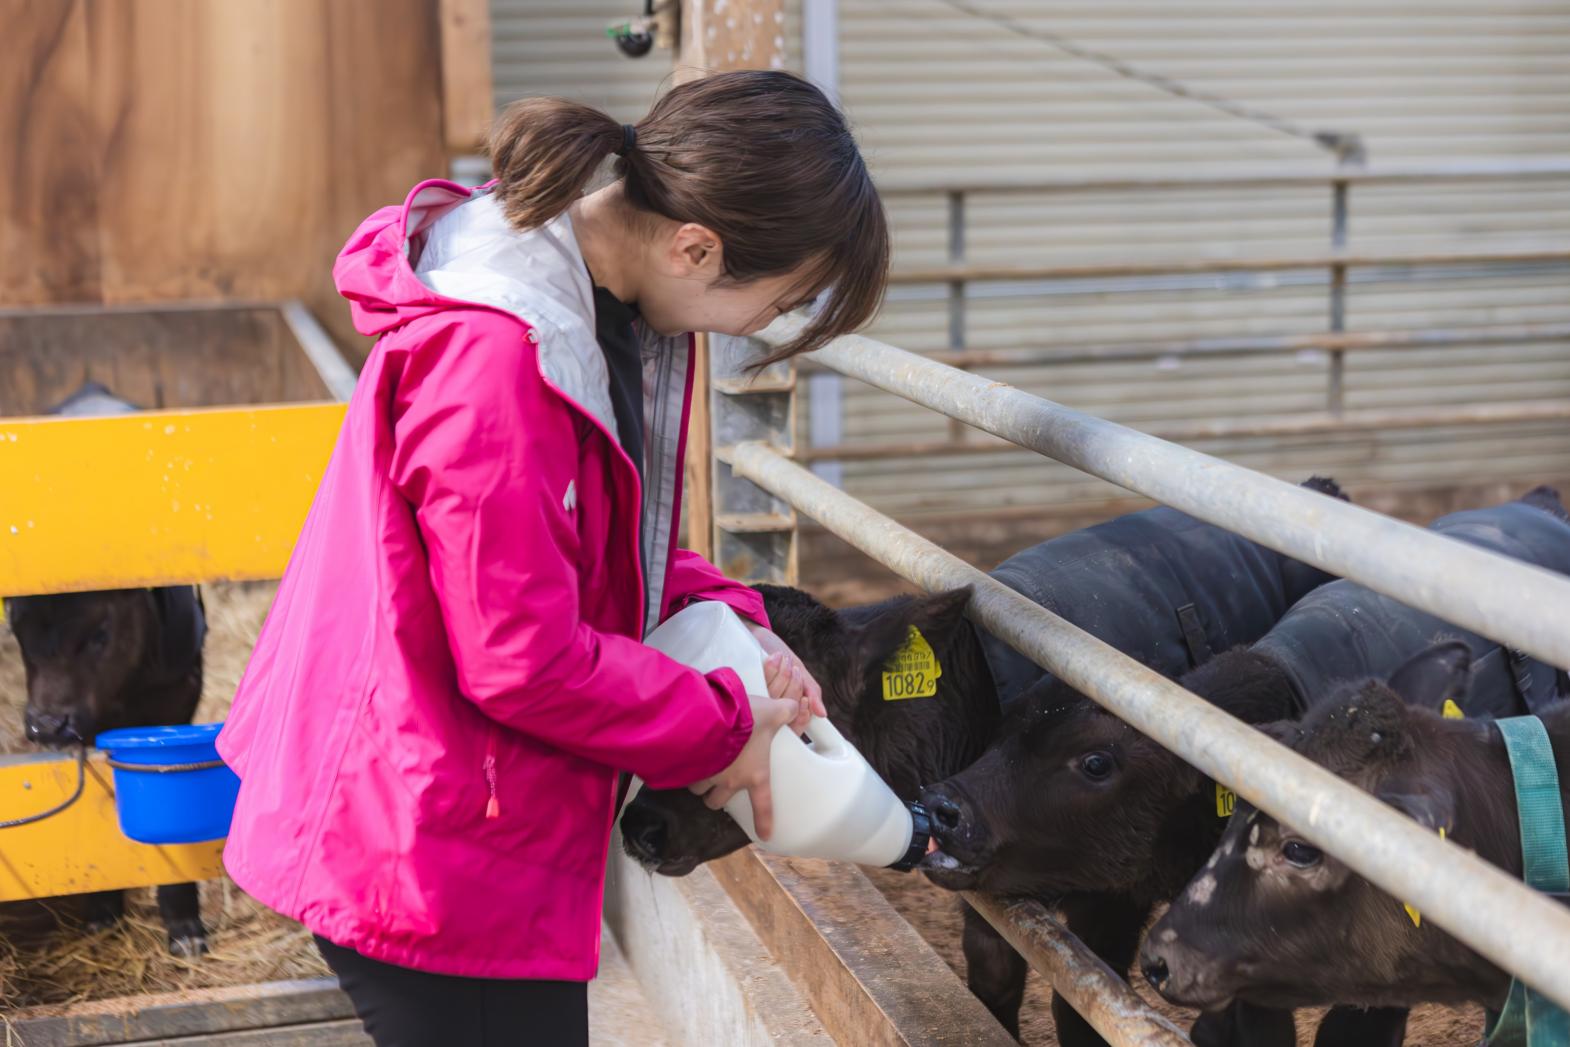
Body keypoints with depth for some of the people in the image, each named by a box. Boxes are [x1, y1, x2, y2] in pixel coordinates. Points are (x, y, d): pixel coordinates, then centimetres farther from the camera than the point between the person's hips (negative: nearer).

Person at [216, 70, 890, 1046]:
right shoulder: (496, 358, -28)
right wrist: (721, 728, -13)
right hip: (432, 858, -9)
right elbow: (525, 661, -26)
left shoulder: (592, 302, 2)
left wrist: (722, 614, 0)